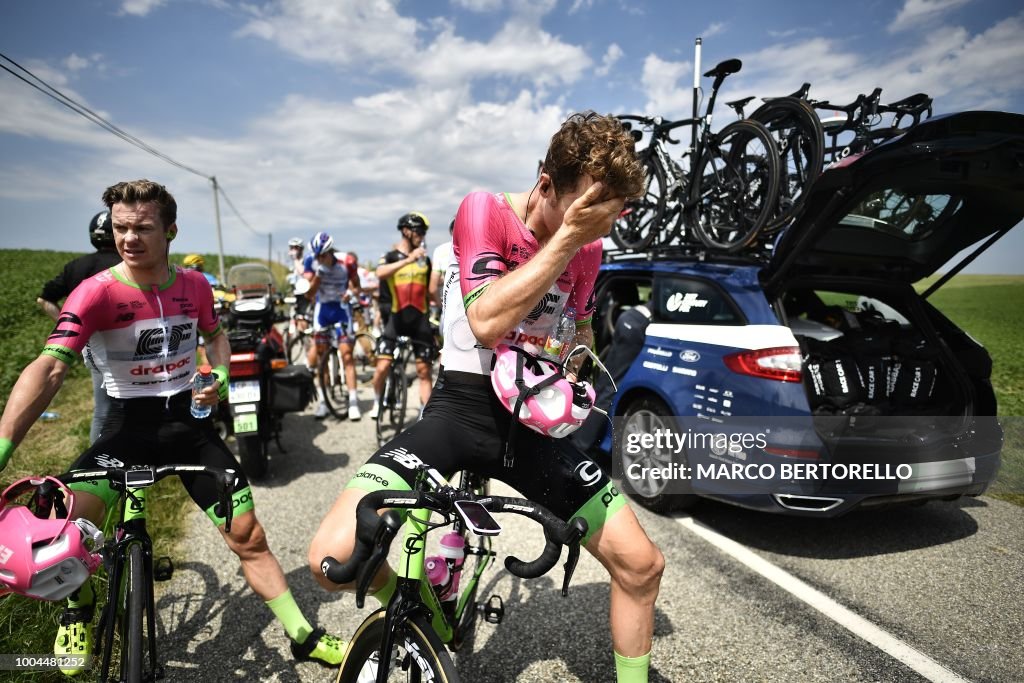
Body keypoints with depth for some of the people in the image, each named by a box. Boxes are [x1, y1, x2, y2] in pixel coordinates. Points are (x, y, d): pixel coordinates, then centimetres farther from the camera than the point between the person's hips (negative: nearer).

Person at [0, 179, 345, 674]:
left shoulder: (194, 286, -3)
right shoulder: (96, 293, -15)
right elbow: (49, 367, -26)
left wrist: (220, 377, -5)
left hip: (189, 421, 2)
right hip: (129, 425, -2)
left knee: (248, 537, 1)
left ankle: (304, 638, 17)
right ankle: (79, 611, 8)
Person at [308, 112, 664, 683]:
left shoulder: (588, 249, 3)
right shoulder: (484, 211, -11)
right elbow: (487, 323, -27)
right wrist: (566, 238, -26)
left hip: (532, 420, 4)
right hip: (462, 407, -3)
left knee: (643, 566, -1)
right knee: (334, 558, -21)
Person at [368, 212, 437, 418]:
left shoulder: (425, 260, 10)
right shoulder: (391, 256, 0)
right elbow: (380, 273, -23)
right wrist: (409, 259, -31)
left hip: (420, 319, 3)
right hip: (396, 318, -2)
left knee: (424, 370, 3)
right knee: (382, 366, -10)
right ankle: (377, 402, 17)